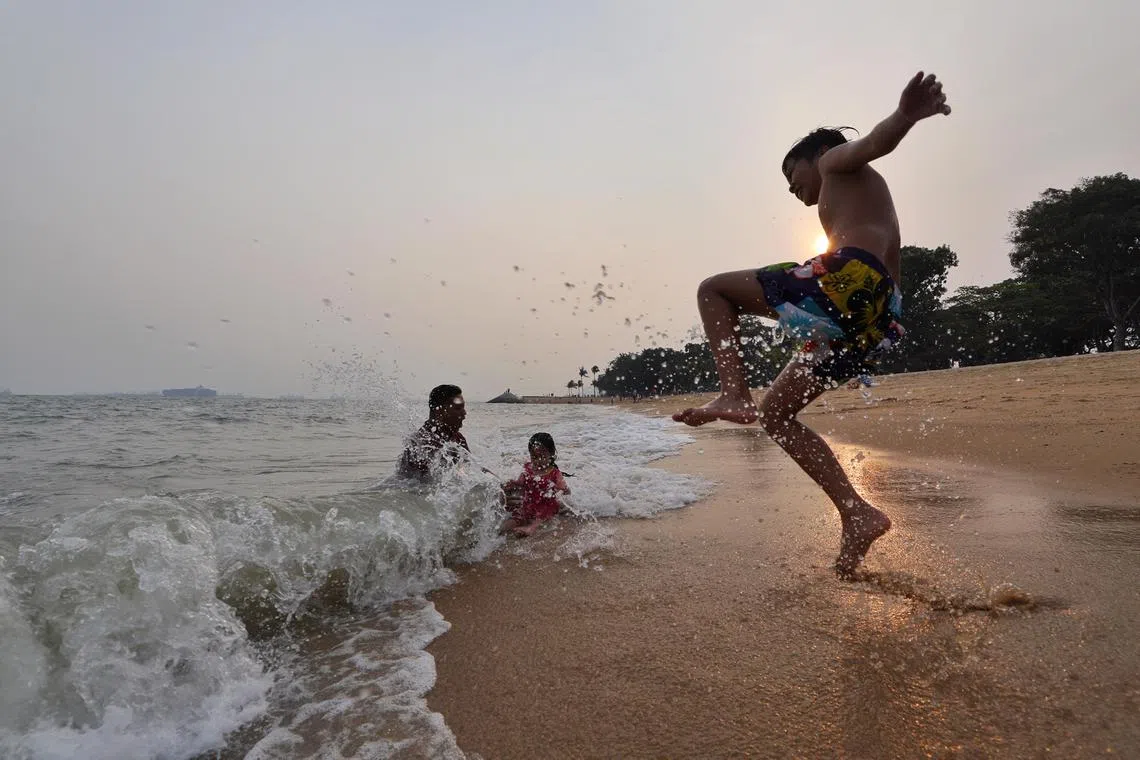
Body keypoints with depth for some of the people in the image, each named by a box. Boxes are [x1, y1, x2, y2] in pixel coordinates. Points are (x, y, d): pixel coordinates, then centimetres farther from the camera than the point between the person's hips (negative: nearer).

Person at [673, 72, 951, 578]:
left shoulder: (838, 162, 16)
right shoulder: (866, 211, 40)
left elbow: (875, 142, -7)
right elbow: (889, 269, 41)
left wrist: (907, 114, -31)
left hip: (848, 276, -9)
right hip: (874, 320, 9)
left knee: (713, 290, 4)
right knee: (775, 413, 12)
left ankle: (733, 394, -17)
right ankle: (857, 513, 5)